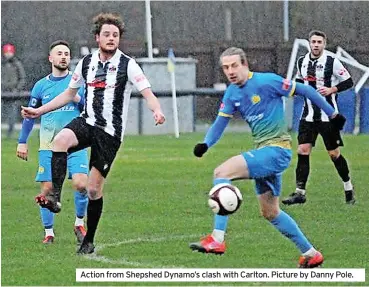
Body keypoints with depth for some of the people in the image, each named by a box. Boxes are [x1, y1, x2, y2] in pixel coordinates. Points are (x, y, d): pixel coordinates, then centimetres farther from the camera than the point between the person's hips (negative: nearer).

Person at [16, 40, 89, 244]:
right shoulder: (41, 86, 10)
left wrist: (79, 99, -13)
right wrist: (22, 142, 12)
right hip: (48, 146, 1)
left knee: (81, 183, -16)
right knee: (47, 189, -2)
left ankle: (79, 223, 6)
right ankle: (48, 232, 10)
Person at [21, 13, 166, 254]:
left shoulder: (127, 65, -6)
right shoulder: (87, 62, 8)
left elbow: (147, 93, -14)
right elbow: (69, 94, 20)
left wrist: (157, 110, -36)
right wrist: (39, 111, 16)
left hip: (110, 132, -3)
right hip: (86, 122, 3)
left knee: (94, 187, -2)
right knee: (60, 140, -32)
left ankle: (89, 241, 11)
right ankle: (55, 196, -34)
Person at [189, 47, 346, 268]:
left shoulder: (266, 82, -12)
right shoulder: (232, 94, 9)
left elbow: (304, 91, -6)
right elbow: (219, 124, 10)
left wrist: (332, 114, -1)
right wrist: (205, 145, -11)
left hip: (277, 149, -9)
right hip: (263, 152, 9)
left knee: (222, 172, -22)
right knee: (270, 212, 14)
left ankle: (217, 240, -24)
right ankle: (311, 254, 26)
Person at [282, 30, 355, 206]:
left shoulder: (332, 62, -8)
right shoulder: (302, 62, 8)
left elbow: (348, 82, -4)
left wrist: (332, 89, -18)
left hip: (328, 116, -4)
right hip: (308, 115, 4)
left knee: (334, 153, 1)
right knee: (303, 151, -6)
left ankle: (348, 188, 20)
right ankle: (300, 192, -4)